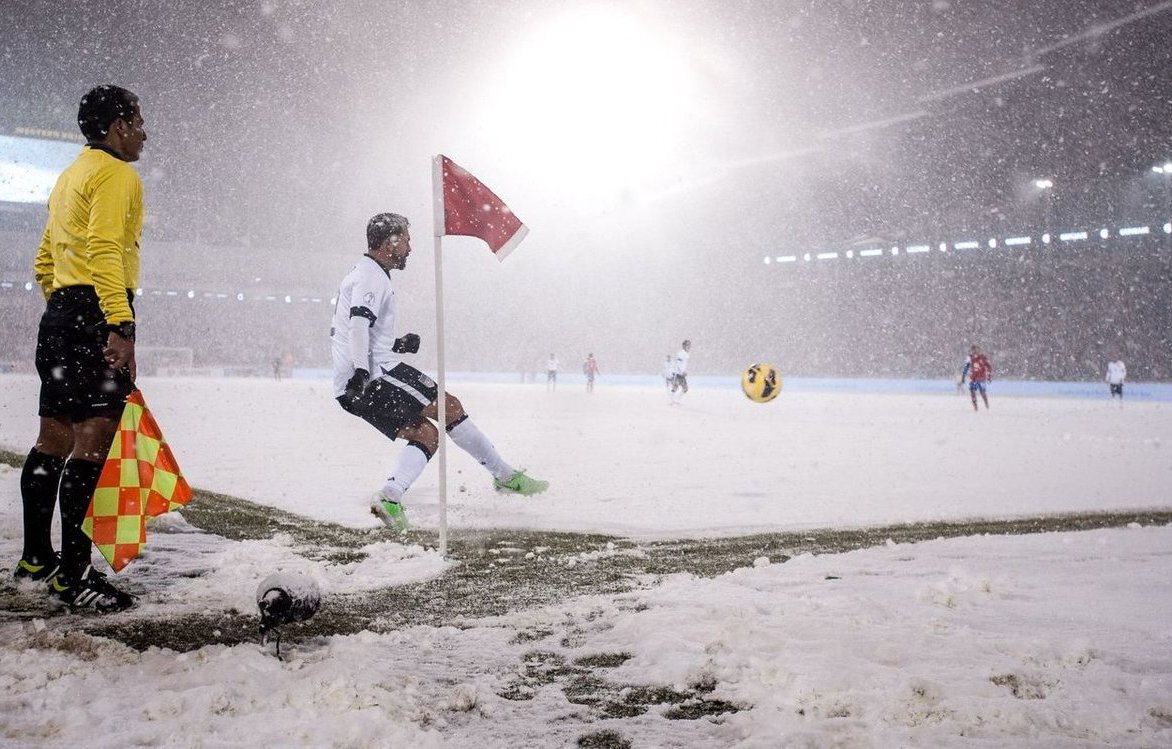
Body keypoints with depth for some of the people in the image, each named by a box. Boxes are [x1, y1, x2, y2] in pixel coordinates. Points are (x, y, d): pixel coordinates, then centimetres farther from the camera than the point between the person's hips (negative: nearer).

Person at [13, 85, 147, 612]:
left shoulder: (71, 176, 25)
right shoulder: (116, 174, -6)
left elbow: (45, 262, 27)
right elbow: (105, 251, -20)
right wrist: (120, 326, -28)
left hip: (59, 316, 10)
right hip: (96, 316, -10)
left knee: (54, 440, 14)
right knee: (91, 442, -13)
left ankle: (36, 557, 23)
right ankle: (72, 574, -16)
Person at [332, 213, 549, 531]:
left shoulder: (362, 274, 26)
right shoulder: (371, 276, -7)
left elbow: (341, 333, 30)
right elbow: (359, 324, -23)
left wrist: (395, 344, 19)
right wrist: (360, 373, -34)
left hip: (352, 388, 10)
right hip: (375, 374, -10)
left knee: (426, 434, 7)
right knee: (449, 407, -7)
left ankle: (390, 497, -10)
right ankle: (505, 475, -3)